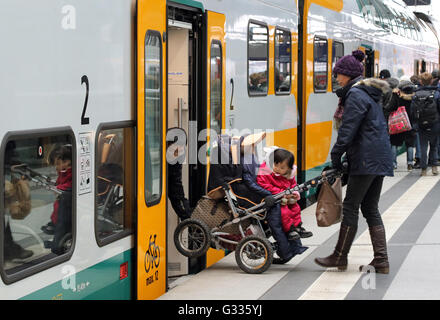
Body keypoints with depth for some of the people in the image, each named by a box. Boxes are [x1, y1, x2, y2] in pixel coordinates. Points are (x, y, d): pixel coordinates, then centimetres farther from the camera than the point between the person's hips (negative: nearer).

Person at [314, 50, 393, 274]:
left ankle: (340, 257, 6)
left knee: (350, 207, -1)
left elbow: (348, 130, -17)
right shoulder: (368, 94, 19)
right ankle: (381, 261, 8)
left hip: (366, 160, -10)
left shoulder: (356, 95, -11)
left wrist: (336, 156, -9)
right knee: (371, 209, 11)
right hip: (380, 159, 10)